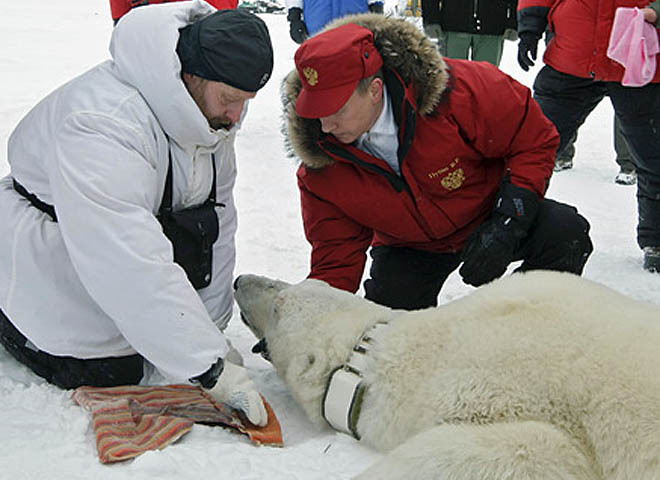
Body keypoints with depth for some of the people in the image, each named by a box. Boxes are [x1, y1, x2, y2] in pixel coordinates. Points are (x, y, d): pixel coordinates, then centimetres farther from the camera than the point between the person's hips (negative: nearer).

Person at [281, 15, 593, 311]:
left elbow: (535, 141, -19)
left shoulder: (459, 90, -32)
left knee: (565, 232, -27)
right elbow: (335, 259, -13)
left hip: (486, 215, -1)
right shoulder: (319, 168, -21)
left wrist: (507, 223, -29)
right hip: (408, 247, 1)